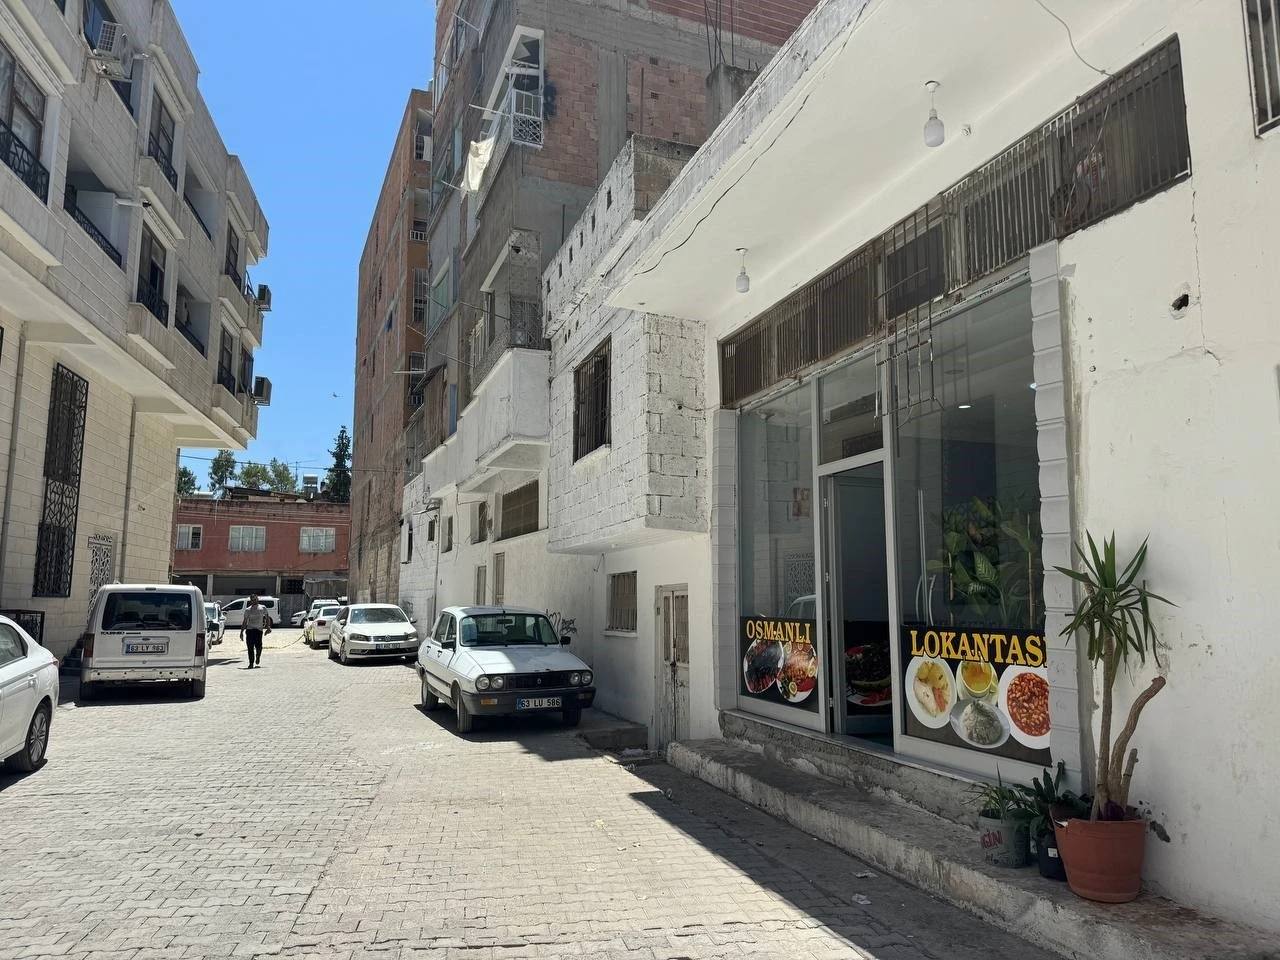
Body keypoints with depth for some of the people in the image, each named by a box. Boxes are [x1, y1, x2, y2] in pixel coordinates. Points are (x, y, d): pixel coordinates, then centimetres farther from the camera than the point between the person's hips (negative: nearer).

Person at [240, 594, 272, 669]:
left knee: (258, 647, -10)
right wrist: (242, 632, 10)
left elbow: (267, 617, 13)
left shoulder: (262, 608, 9)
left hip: (259, 630, -1)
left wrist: (268, 626, -1)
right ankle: (251, 663, 0)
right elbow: (245, 621, 16)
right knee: (250, 648, -6)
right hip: (249, 629, 1)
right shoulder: (247, 610, 13)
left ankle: (258, 656, 23)